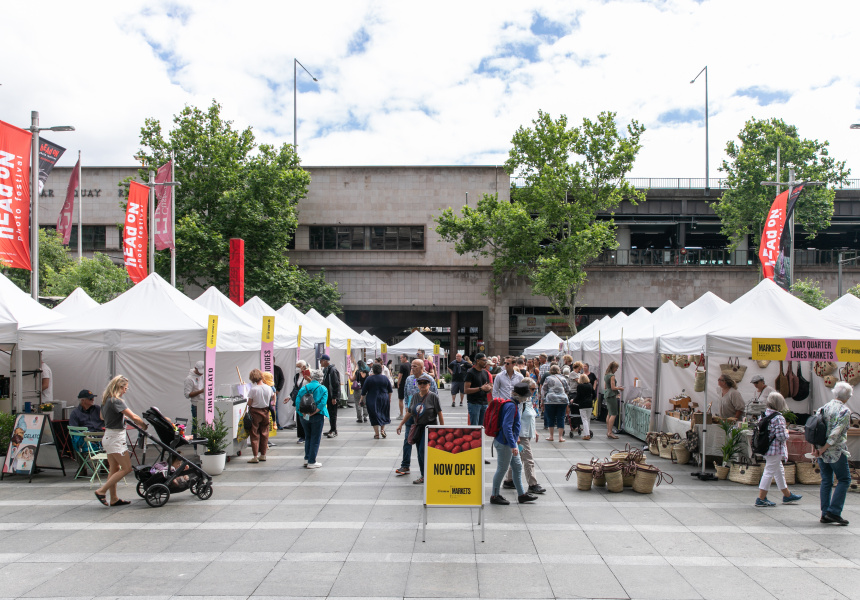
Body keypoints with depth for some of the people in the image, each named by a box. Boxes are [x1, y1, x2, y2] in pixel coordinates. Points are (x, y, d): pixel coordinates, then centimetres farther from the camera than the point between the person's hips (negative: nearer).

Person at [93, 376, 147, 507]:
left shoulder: (106, 400, 9)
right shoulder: (116, 401, -18)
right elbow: (134, 417, -20)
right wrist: (144, 426, -7)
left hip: (108, 437, 10)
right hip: (116, 438, -10)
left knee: (114, 469, 13)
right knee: (126, 468, -4)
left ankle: (114, 499, 16)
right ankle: (101, 491, -4)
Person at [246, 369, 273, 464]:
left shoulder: (253, 389, -17)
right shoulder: (268, 388, -4)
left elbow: (249, 403, -11)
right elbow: (270, 400, 9)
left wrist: (249, 410, 7)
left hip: (255, 412, -4)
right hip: (265, 411, 4)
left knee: (255, 434, 1)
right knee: (264, 433, 13)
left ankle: (255, 456, -1)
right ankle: (263, 455, 19)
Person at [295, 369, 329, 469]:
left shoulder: (304, 387, 2)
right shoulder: (323, 389, -4)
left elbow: (298, 401, -6)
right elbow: (322, 403, -16)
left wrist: (302, 413, -6)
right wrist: (313, 412, -15)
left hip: (304, 416, 3)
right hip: (318, 416, -3)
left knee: (308, 437, 19)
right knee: (315, 439, 4)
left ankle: (307, 459, 23)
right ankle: (311, 462, 4)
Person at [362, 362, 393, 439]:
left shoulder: (369, 379, -6)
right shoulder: (385, 378, 1)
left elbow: (363, 391, -3)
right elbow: (390, 390, 9)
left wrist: (362, 399, 8)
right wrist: (389, 398, 21)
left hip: (372, 400, -2)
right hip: (384, 399, 2)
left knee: (374, 416, 4)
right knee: (383, 414, 19)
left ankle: (376, 434, 4)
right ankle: (382, 430, 9)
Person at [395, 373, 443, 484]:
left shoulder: (433, 396, -7)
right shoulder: (415, 396, 9)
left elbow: (439, 414, -6)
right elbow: (409, 413, 17)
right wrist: (401, 424, 16)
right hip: (418, 427, 6)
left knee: (423, 451, -15)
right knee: (420, 453, 7)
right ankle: (423, 476, 17)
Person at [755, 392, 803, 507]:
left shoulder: (764, 414, 4)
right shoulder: (778, 418, -20)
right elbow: (781, 436, -22)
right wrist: (787, 433, -2)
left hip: (766, 448, 9)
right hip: (775, 449, -9)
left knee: (779, 471, 21)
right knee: (769, 472, -1)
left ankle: (787, 495, 35)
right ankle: (761, 499, 3)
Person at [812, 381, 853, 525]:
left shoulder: (824, 407, 8)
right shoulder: (845, 411, -12)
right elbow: (836, 434, -19)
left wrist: (815, 447, 4)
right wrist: (823, 449, -15)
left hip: (822, 451, 6)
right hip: (837, 452, -6)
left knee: (826, 481, 12)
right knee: (844, 480, 6)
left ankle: (825, 514, 12)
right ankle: (834, 512, -2)